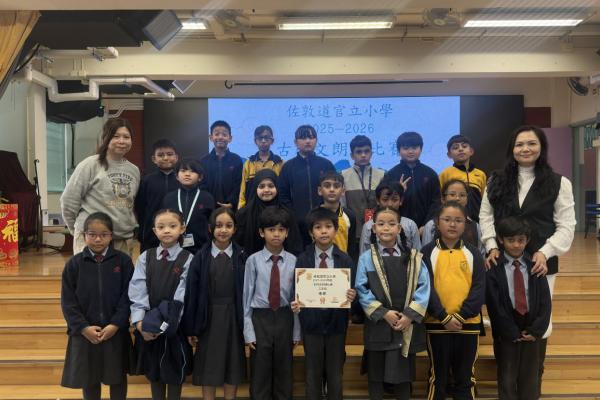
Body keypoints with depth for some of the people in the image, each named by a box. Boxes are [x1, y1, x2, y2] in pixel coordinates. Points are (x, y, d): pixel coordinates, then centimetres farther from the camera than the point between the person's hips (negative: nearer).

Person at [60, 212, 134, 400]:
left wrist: (116, 324, -15)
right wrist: (83, 327, -13)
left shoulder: (123, 261, -4)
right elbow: (68, 301, -3)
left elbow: (128, 297, -5)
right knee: (88, 379, 14)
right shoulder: (74, 263, -3)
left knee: (118, 377, 13)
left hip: (116, 332, 0)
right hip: (85, 333, 1)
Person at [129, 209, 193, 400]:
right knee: (153, 371, 15)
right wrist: (139, 321, -16)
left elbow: (181, 298, -13)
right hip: (148, 326, 3)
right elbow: (137, 291, -6)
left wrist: (163, 324, -18)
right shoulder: (145, 257, 2)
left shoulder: (187, 259, -7)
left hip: (173, 326, -3)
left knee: (174, 372, 9)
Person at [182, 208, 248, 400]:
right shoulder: (201, 256, -3)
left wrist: (247, 325, -4)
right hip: (208, 317, 0)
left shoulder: (242, 256, -4)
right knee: (208, 368, 9)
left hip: (233, 317, 0)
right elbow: (191, 293, -3)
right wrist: (190, 327, -4)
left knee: (233, 366, 11)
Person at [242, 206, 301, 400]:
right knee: (260, 373, 9)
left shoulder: (293, 261, -4)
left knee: (284, 371, 14)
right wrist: (248, 331, -5)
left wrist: (296, 331, 2)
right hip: (260, 319, -1)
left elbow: (295, 297, 0)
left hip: (284, 319, 1)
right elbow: (247, 296, -3)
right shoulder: (253, 260, -7)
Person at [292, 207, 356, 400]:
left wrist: (352, 296, -22)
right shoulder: (302, 259, -1)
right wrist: (295, 303, -20)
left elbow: (351, 290, 0)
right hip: (311, 322, 0)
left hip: (336, 322, 0)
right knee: (313, 373, 11)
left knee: (335, 373, 12)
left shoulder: (345, 259, 0)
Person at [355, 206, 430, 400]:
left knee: (403, 373, 11)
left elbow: (423, 287, -3)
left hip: (406, 324, 1)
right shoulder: (366, 258, 0)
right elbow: (362, 290, -7)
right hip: (378, 323, -1)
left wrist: (410, 314, -13)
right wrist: (383, 313, -14)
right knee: (375, 373, 9)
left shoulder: (414, 257, 4)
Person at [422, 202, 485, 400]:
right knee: (438, 376, 10)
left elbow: (479, 289, -2)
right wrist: (444, 317, -15)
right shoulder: (428, 252, 0)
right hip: (436, 323, -1)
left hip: (468, 323, 2)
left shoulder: (473, 253, 4)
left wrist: (460, 316, -14)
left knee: (465, 377, 11)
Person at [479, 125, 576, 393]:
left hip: (541, 264, -1)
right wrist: (492, 246, -8)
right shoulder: (496, 181, 7)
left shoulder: (559, 183, 1)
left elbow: (566, 226, -2)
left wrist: (545, 252, -15)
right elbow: (485, 216, 6)